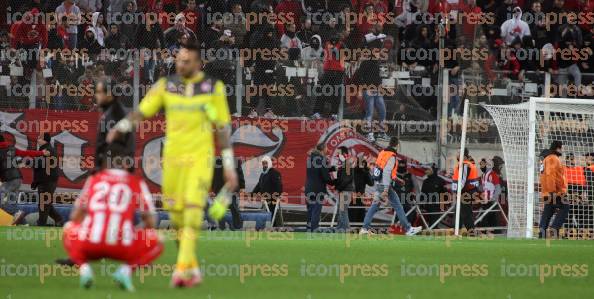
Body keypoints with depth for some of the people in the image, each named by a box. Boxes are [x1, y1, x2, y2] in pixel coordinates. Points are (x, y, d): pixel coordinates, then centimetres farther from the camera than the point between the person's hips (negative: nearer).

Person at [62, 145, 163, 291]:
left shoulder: (93, 179, 21)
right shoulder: (137, 183, 16)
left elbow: (75, 216, 25)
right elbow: (150, 221, 16)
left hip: (88, 246, 2)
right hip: (122, 248, -2)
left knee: (69, 228, 33)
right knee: (156, 244, 23)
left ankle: (83, 267, 4)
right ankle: (126, 269, -5)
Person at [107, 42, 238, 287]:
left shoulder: (213, 88, 3)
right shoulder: (165, 85, 7)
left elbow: (222, 128, 6)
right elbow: (142, 111, 4)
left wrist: (229, 166, 4)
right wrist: (121, 127, -16)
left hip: (201, 157, -3)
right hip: (173, 157, 3)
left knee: (193, 207, -19)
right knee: (176, 214, 3)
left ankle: (182, 267, -24)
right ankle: (192, 269, 18)